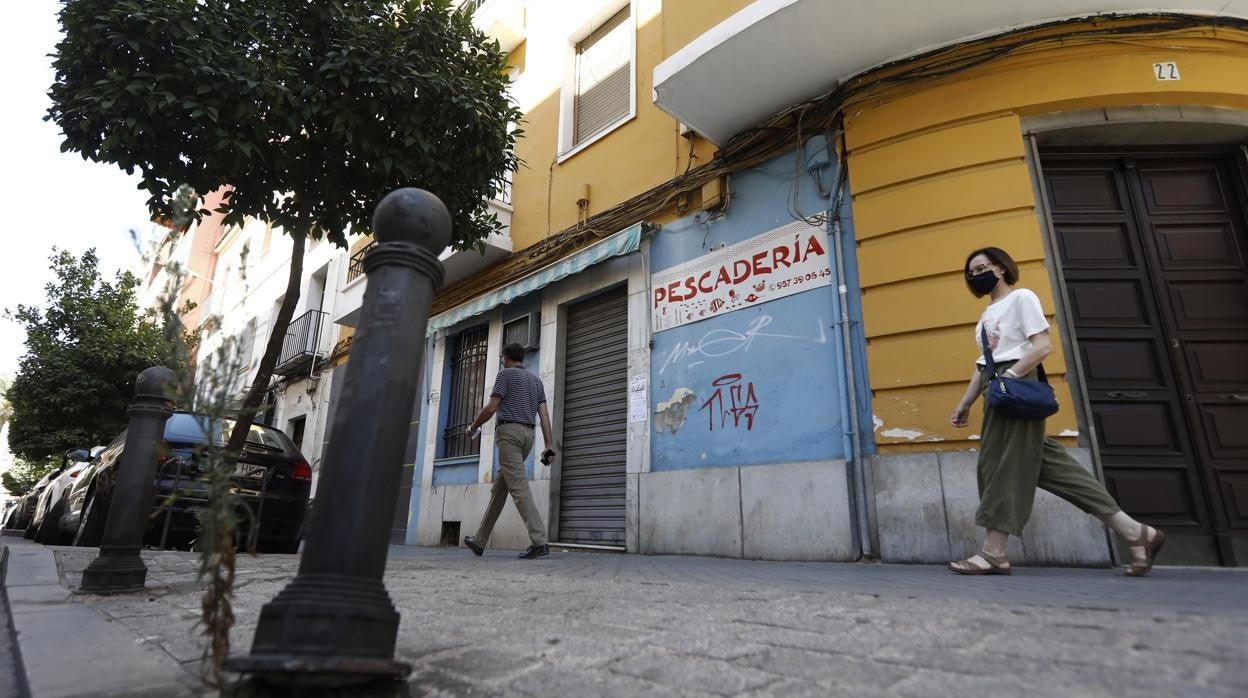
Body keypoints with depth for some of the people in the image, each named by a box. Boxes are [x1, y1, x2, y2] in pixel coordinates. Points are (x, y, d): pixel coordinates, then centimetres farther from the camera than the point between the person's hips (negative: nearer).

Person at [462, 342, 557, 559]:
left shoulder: (506, 374, 0)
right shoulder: (536, 380, 20)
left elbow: (491, 408, -7)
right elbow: (544, 414, 10)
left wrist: (473, 427, 11)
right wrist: (549, 446, 4)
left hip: (508, 431, -8)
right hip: (528, 434, 8)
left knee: (519, 487, -14)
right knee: (499, 488, 14)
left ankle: (539, 542, -23)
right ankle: (480, 541, 22)